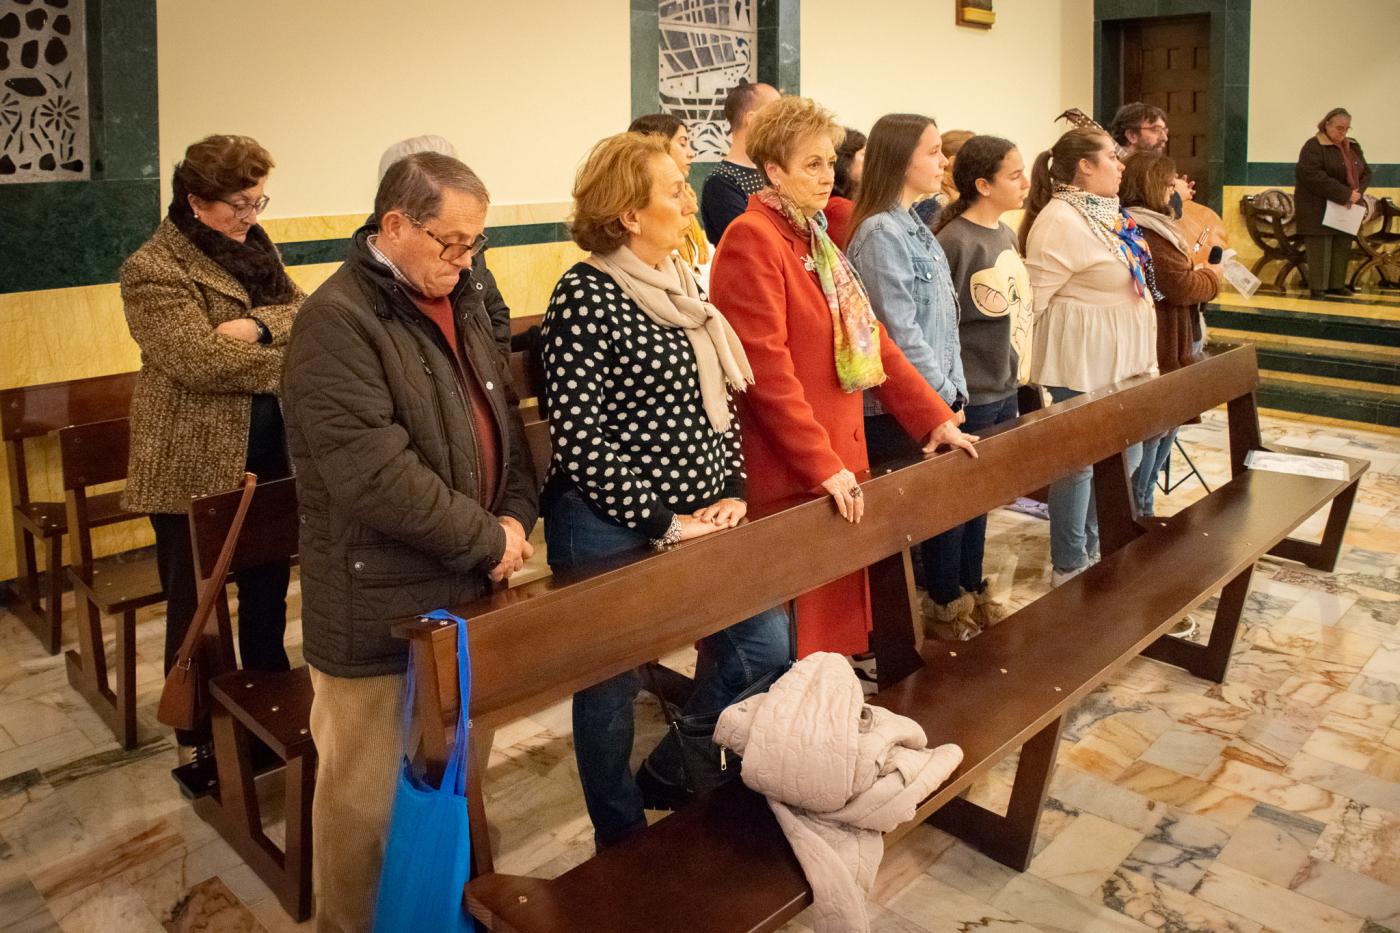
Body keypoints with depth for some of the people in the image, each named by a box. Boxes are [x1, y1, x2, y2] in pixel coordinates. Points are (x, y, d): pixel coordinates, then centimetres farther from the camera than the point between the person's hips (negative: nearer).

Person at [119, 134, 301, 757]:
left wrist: (258, 325, -21)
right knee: (195, 606, 8)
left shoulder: (254, 248, 10)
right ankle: (198, 741, 23)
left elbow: (305, 313, -1)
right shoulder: (153, 270, -12)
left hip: (270, 457, 7)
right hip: (195, 468, -6)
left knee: (268, 590, 18)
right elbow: (201, 359, -25)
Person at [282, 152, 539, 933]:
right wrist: (486, 542, -16)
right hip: (379, 605, -8)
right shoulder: (338, 321, -18)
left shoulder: (461, 301, 10)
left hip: (464, 587, 8)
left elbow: (501, 416, 14)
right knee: (368, 792, 10)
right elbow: (375, 474, -25)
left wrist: (516, 515, -3)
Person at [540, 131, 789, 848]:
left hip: (697, 517, 8)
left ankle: (668, 778, 32)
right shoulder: (585, 298, -15)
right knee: (612, 685, 9)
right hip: (613, 530, -8)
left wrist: (732, 491, 1)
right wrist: (662, 524, -17)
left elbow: (718, 398, 13)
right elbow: (579, 437, -19)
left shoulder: (680, 285, 8)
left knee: (763, 642, 11)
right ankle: (622, 841, 32)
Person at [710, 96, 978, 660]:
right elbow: (765, 367, -20)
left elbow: (870, 338, 17)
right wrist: (823, 465, -21)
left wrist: (933, 418, 13)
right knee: (794, 633, 1)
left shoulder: (816, 239, 17)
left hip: (837, 462, 9)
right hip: (787, 475, -8)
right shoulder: (751, 239, -12)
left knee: (837, 609, 13)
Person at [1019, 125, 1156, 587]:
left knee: (1125, 457, 17)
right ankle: (1069, 567, 15)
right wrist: (1023, 362, -20)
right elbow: (1033, 295, -21)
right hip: (1083, 363, -10)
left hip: (1122, 360, 10)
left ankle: (1097, 549, 32)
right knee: (1079, 461, 1)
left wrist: (1145, 358, 18)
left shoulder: (1108, 213, 12)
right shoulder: (1061, 221, -18)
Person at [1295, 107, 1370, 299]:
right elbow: (1314, 177, -21)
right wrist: (1345, 194, -22)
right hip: (1319, 209, -7)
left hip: (1345, 209, 7)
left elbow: (1366, 172, 15)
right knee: (1320, 249, -6)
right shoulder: (1314, 147, -9)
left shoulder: (1353, 146, 15)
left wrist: (1357, 193, -7)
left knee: (1343, 248, 7)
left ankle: (1336, 284, 16)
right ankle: (1318, 288, -1)